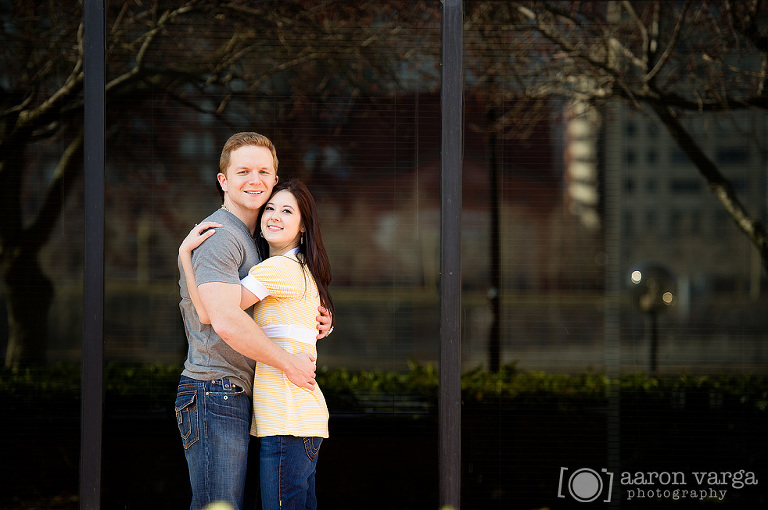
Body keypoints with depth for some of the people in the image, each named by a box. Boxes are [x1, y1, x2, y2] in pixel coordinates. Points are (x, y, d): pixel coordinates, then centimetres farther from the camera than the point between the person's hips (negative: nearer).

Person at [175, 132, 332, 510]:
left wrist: (316, 325, 9)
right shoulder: (217, 236, -11)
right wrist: (289, 363, -13)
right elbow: (226, 321, -23)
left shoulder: (251, 240, 23)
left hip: (240, 399, 10)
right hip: (215, 391, -10)